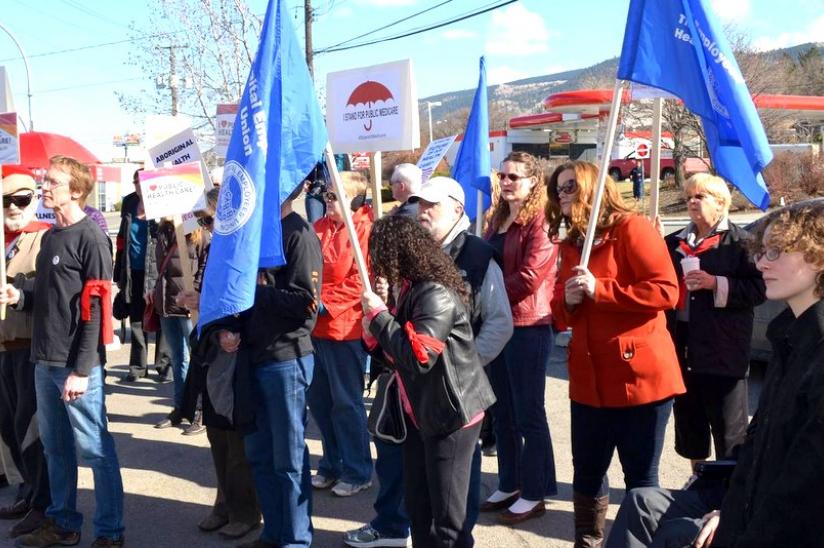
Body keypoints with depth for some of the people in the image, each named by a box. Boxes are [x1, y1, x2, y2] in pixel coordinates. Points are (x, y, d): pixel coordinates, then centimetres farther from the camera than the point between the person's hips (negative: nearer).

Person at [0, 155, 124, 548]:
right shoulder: (50, 236, 14)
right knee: (56, 448, 16)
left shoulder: (90, 239, -10)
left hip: (76, 364, -8)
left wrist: (81, 369, -18)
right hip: (44, 361, 8)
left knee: (95, 450, 0)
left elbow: (95, 310, -15)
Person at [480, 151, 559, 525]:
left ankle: (534, 493, 14)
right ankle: (509, 485, 27)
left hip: (527, 327, -8)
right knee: (502, 411, 15)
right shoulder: (497, 220, 16)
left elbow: (529, 277, -18)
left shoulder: (540, 223, -10)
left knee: (528, 414, 2)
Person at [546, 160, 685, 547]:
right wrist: (567, 300, -7)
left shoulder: (632, 228, -8)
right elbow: (560, 313, 17)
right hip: (589, 378, 7)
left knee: (641, 478, 6)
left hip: (639, 375, -6)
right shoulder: (570, 243, 14)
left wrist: (598, 289, -19)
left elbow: (665, 291, -17)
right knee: (587, 471, 15)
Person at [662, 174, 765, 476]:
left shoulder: (739, 241, -4)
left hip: (722, 351, -6)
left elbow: (758, 288, -11)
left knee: (728, 428, 2)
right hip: (683, 346, 6)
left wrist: (716, 284, -18)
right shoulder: (675, 242, 15)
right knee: (688, 420, 16)